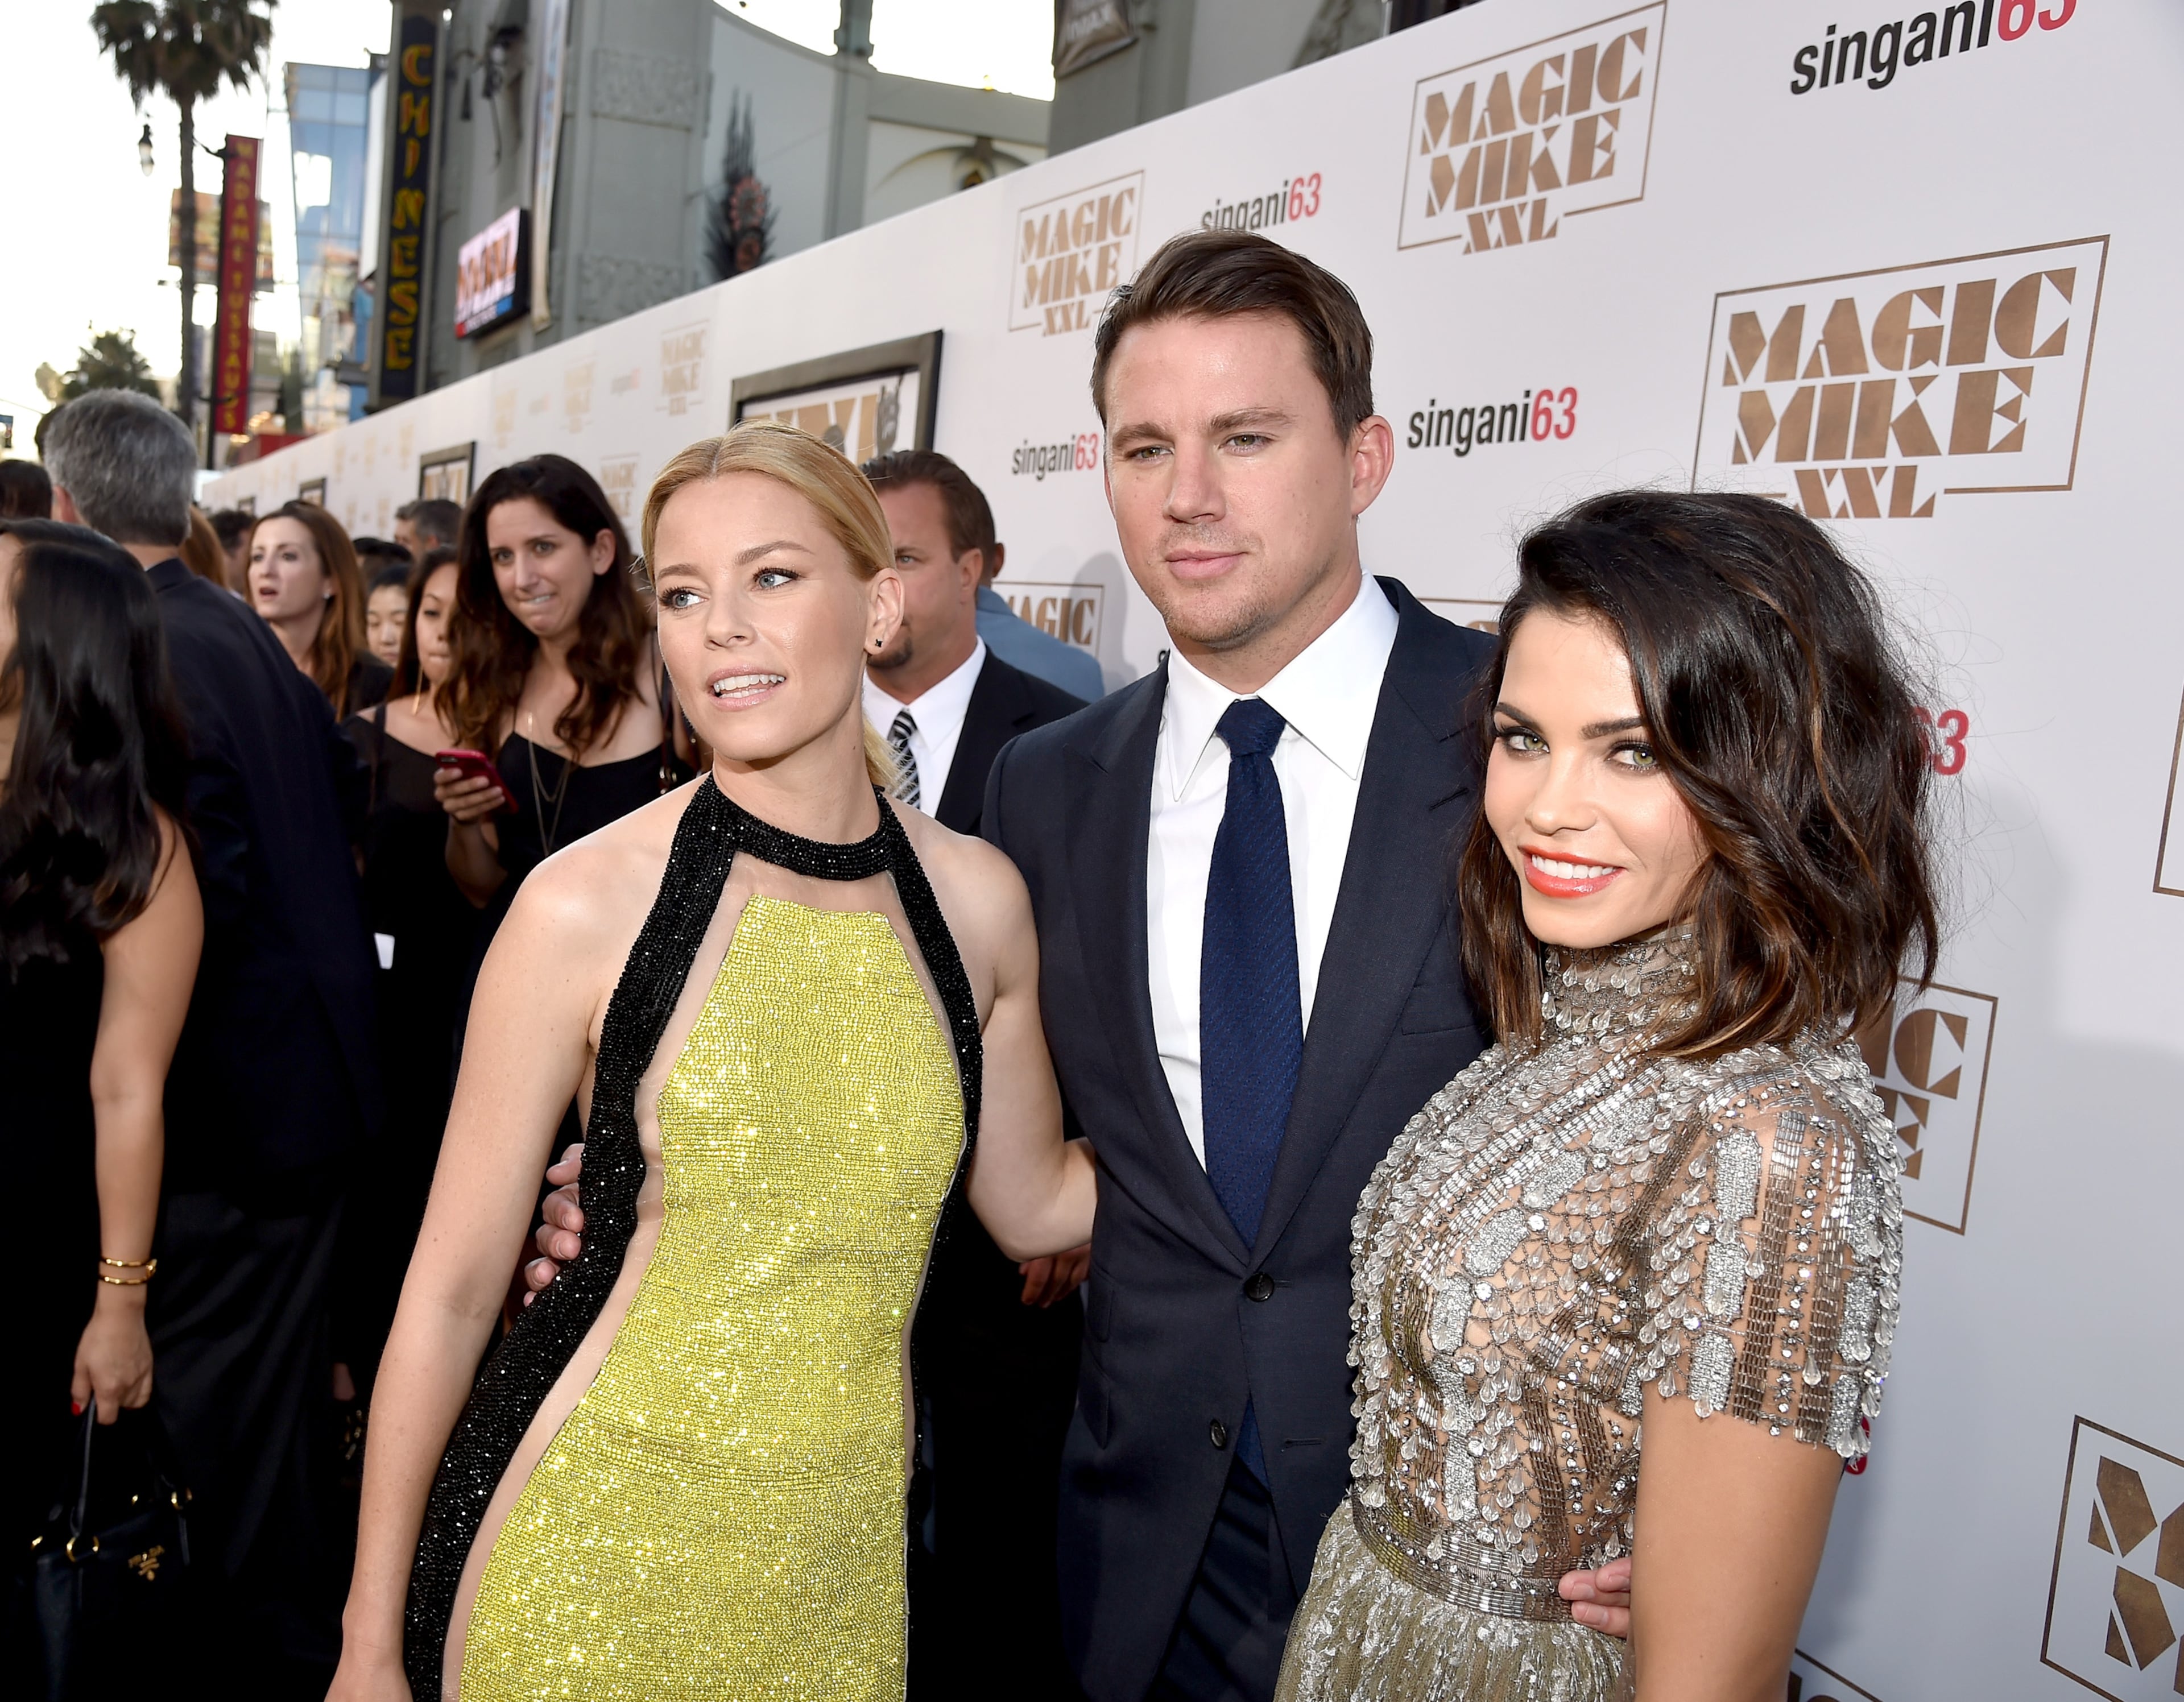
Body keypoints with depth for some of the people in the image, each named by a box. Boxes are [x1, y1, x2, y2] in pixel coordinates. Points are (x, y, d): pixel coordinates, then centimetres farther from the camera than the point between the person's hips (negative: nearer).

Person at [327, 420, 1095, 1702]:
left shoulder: (978, 899, -3)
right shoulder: (588, 905, -13)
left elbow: (1037, 1202, 11)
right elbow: (452, 1292, -7)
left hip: (843, 1561, 3)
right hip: (591, 1548, -3)